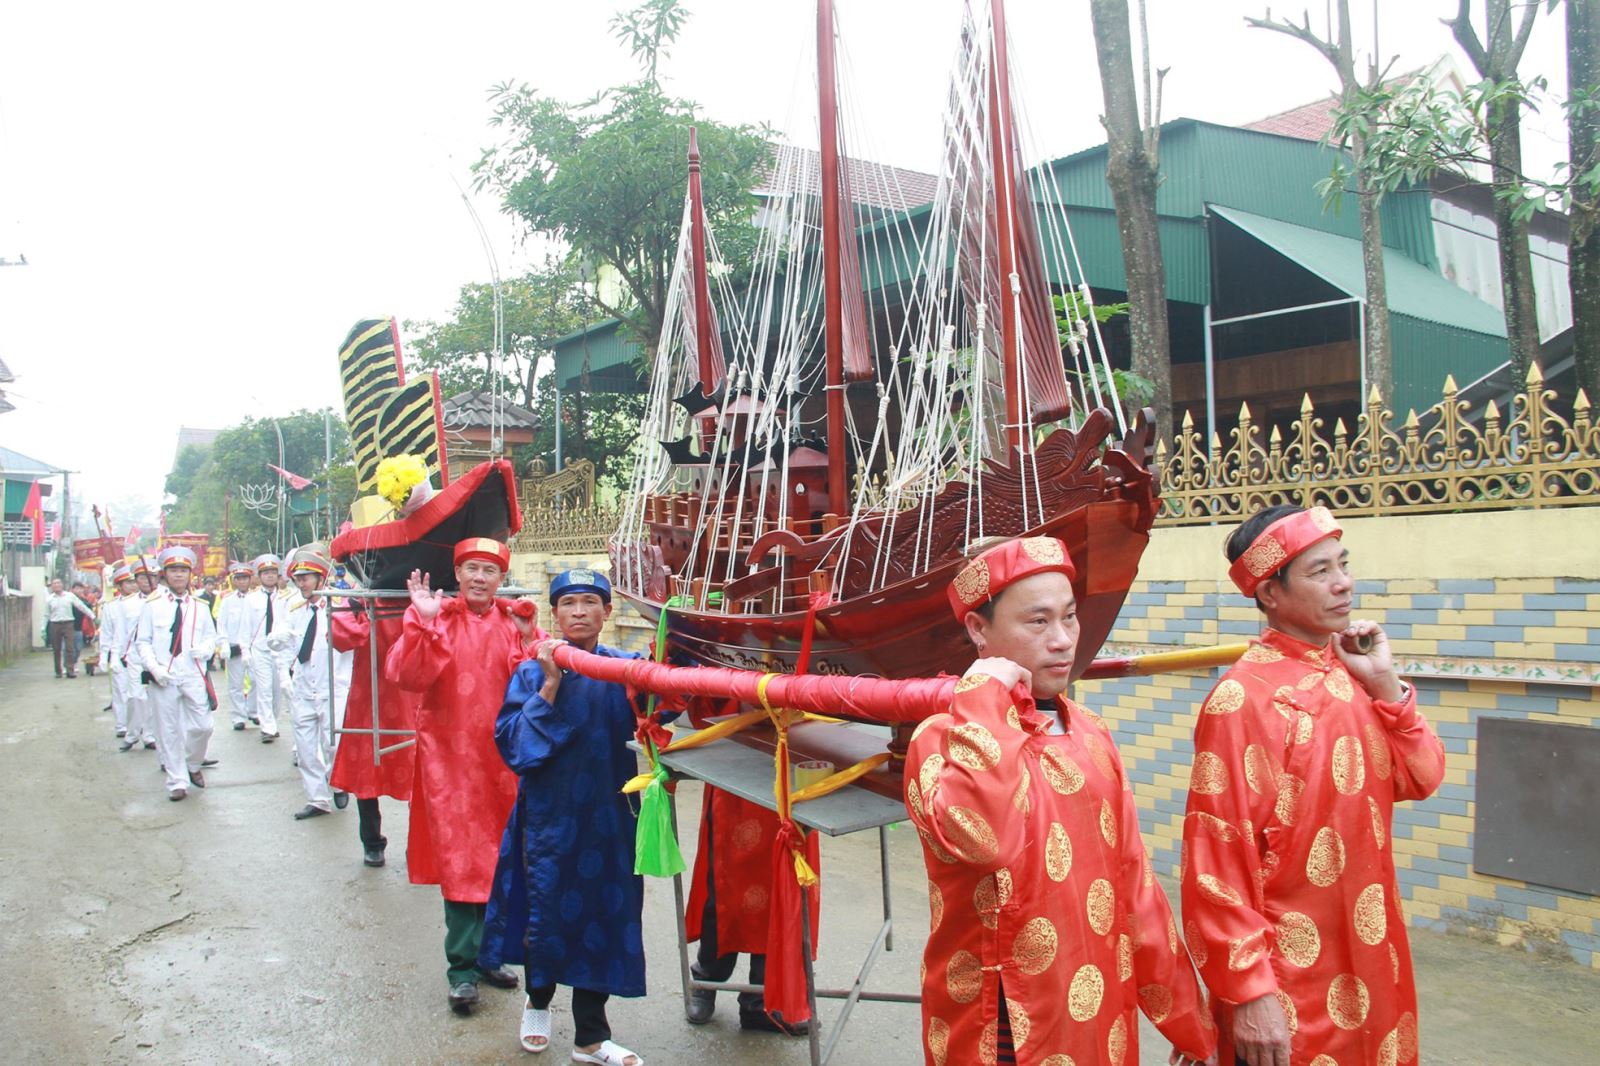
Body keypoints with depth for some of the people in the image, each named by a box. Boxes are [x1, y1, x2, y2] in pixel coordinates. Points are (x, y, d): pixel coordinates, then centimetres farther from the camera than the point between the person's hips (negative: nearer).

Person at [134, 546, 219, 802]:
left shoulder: (199, 607, 7)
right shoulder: (153, 605, 1)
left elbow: (211, 637, 15)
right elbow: (142, 641, 1)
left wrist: (205, 649, -8)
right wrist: (154, 668, -11)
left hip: (193, 675, 2)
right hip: (163, 677, -2)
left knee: (202, 726, 1)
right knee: (168, 730, 4)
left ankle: (193, 765, 29)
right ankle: (177, 782, 15)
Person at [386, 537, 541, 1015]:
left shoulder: (514, 623, 4)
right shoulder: (438, 618, -2)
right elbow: (407, 675, -15)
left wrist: (527, 638, -19)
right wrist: (423, 623, -23)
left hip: (502, 755, 3)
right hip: (449, 755, -3)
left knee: (499, 857, 11)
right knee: (459, 855, -3)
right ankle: (463, 966, 6)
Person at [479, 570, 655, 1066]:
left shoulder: (625, 668, 0)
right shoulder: (532, 673, -2)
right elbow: (512, 744, -11)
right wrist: (550, 687, -19)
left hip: (609, 815, 1)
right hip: (549, 814, -1)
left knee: (605, 911, 6)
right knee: (549, 909, 10)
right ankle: (538, 1000, 41)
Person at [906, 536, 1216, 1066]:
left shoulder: (1091, 735, 3)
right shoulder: (942, 739, -17)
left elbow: (1133, 881, 8)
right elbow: (980, 837, -38)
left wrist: (1185, 1016, 11)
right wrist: (986, 694, -28)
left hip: (1101, 1021, 6)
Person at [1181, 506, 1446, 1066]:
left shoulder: (1350, 672, 2)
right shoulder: (1243, 697, -21)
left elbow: (1419, 779, 7)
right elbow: (1219, 858, -20)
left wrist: (1385, 683, -6)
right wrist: (1249, 993, -19)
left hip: (1366, 958, 7)